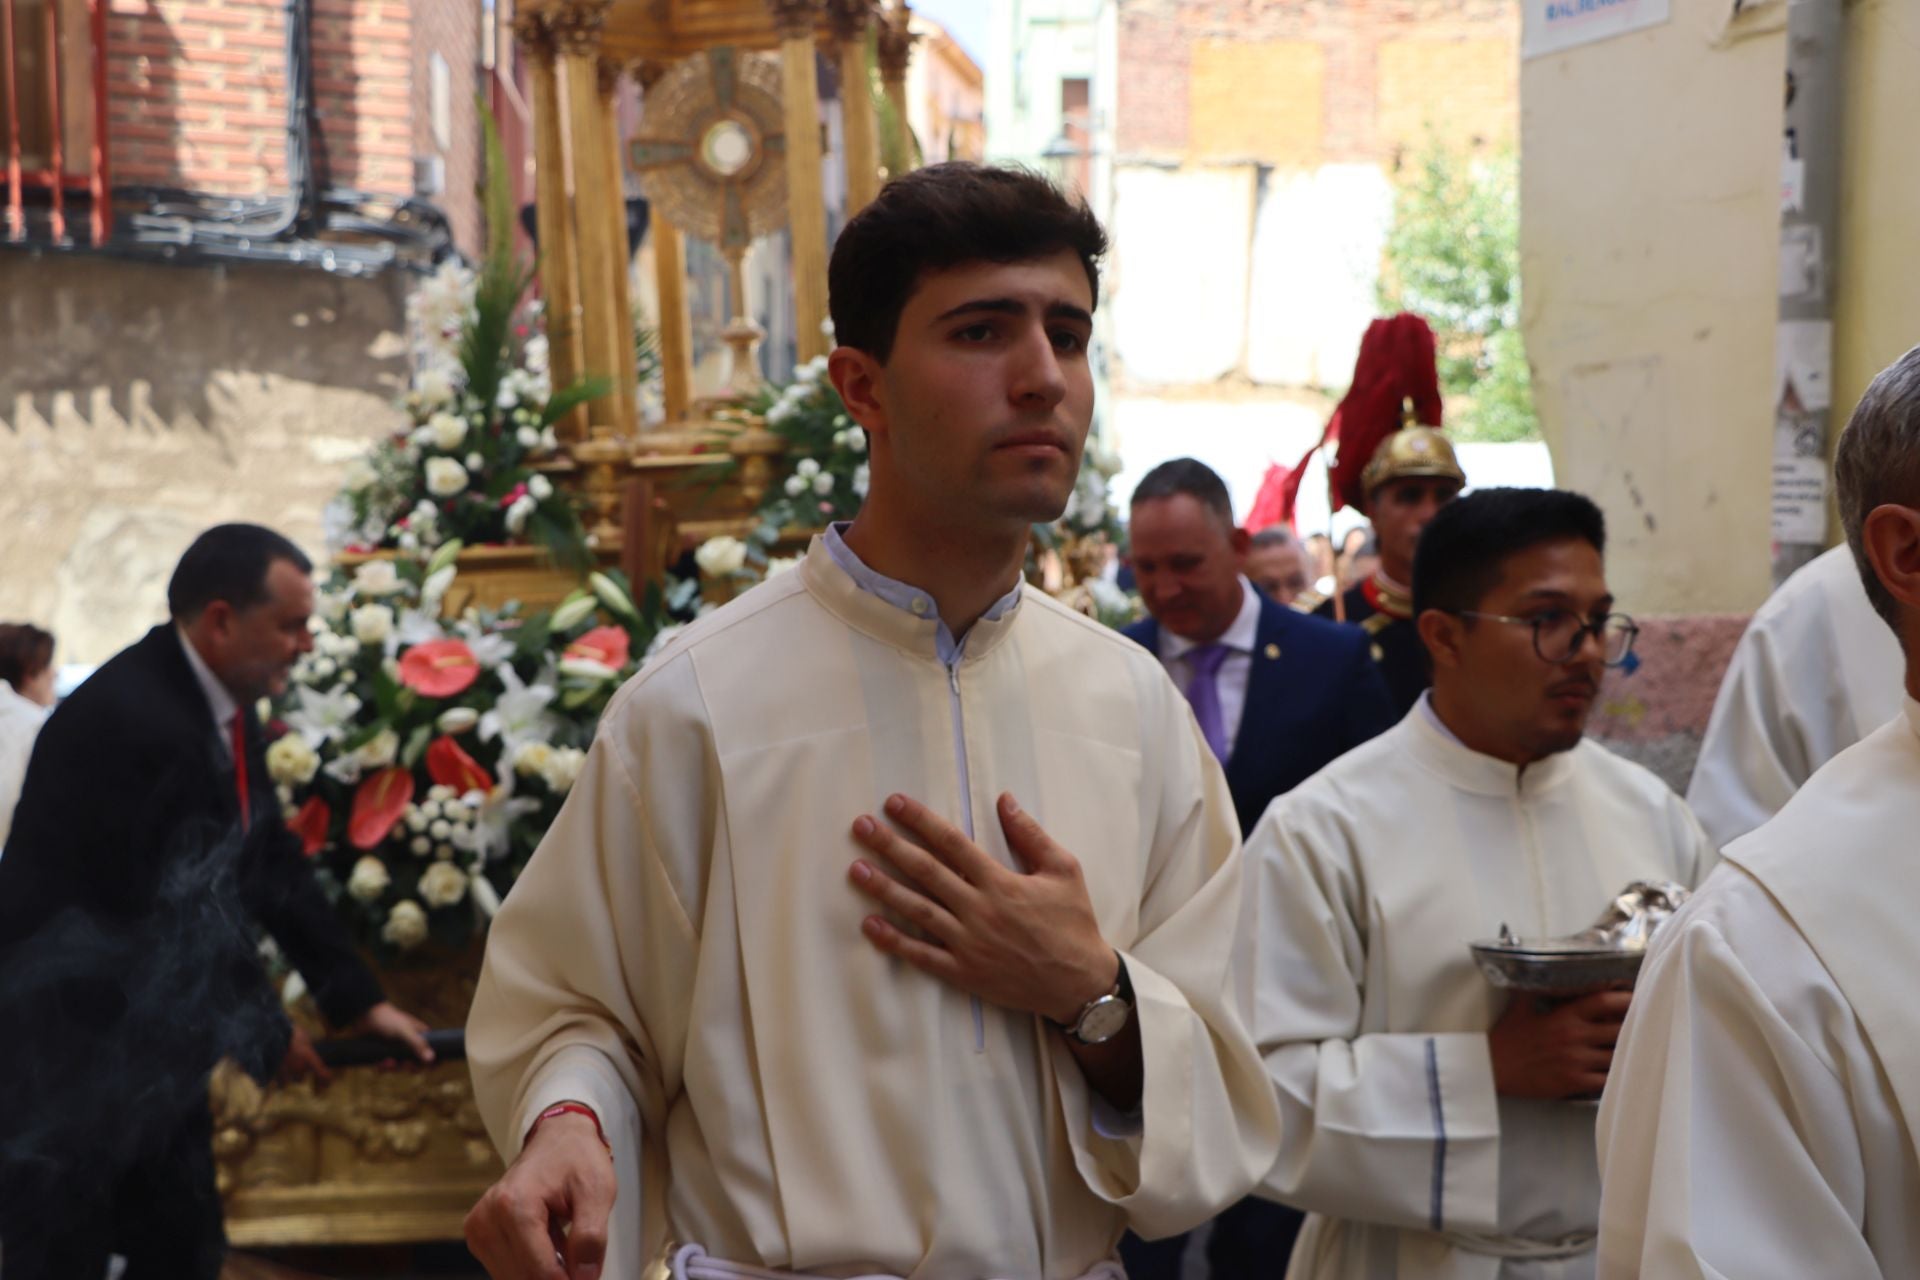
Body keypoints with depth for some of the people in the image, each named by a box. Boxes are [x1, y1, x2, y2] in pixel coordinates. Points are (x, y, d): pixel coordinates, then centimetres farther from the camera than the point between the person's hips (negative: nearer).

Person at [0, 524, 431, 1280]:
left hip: (151, 1045, 9)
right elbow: (146, 914, -24)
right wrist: (264, 1032, -11)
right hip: (66, 1054, -9)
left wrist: (358, 1000, 6)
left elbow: (271, 865, 9)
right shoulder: (122, 721, -26)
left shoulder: (224, 705, 2)